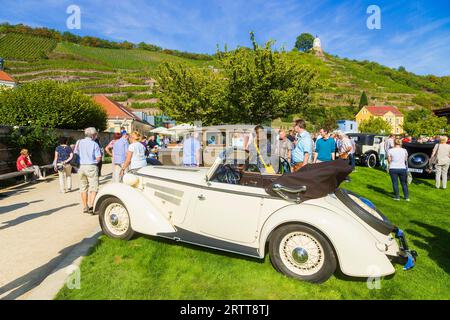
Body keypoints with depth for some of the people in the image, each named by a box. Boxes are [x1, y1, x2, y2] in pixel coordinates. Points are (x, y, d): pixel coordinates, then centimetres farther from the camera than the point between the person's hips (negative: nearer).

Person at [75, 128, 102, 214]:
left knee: (83, 188, 12)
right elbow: (98, 158, -9)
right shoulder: (94, 144, -6)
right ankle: (91, 205, -17)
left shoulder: (79, 142, 7)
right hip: (91, 167, -5)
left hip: (81, 167, 5)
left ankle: (85, 208, 19)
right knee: (93, 188, -3)